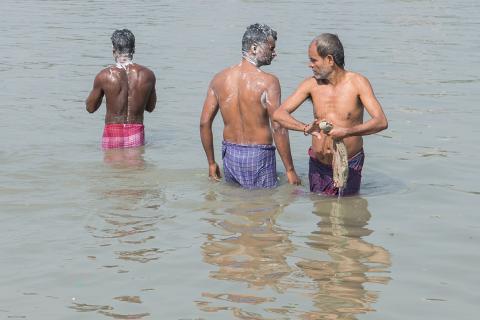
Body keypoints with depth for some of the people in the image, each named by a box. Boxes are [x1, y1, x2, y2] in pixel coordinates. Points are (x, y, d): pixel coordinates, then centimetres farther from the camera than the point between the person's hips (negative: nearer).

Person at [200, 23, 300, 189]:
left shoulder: (219, 78, 2)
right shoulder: (268, 82, -14)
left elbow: (204, 122, 4)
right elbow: (278, 127, -17)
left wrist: (211, 163, 14)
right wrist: (290, 170, -11)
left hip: (229, 156, 5)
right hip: (258, 156, -5)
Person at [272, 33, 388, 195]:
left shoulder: (358, 83, -11)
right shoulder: (311, 84, -2)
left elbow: (381, 122, -21)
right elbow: (279, 114, -7)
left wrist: (347, 131, -36)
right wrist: (305, 128, -27)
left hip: (349, 166, -3)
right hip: (318, 166, 3)